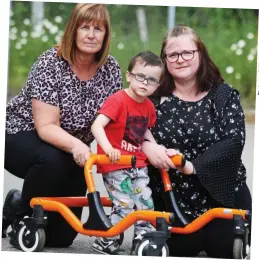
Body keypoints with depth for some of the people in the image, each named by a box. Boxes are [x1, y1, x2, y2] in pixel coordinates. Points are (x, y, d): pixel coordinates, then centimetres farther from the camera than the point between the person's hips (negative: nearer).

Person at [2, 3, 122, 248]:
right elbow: (46, 127, -28)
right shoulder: (50, 64, -23)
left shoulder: (110, 68, -9)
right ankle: (22, 215, -11)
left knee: (61, 236, 0)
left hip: (70, 150, 5)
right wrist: (75, 146, -48)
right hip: (20, 136, -5)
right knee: (52, 161, -40)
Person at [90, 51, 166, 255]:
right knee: (124, 207, -11)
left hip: (138, 165, 7)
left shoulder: (149, 107, 6)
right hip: (114, 164, -7)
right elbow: (97, 125, -25)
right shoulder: (117, 100, -17)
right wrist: (108, 148, -38)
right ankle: (105, 242, 5)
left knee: (146, 205, 6)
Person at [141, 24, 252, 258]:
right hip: (172, 201, 1)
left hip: (223, 197, -1)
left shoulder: (224, 95, -3)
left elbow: (234, 140, -14)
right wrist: (147, 146, -24)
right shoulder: (156, 97, 2)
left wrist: (193, 166, -26)